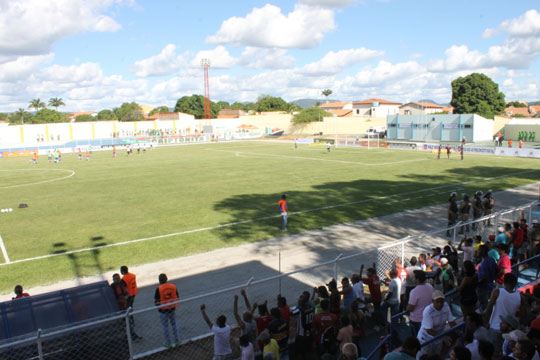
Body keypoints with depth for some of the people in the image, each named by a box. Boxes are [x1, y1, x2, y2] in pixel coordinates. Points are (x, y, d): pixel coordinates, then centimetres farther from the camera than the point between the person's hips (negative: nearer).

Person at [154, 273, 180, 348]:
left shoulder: (159, 289, -18)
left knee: (165, 326, 14)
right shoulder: (173, 286, -7)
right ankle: (177, 341, 28)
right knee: (174, 324, 21)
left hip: (163, 310, -4)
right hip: (172, 309, 4)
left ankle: (168, 342, 23)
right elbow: (177, 298, 0)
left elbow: (156, 301, -15)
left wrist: (156, 303, 7)